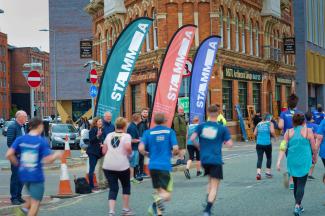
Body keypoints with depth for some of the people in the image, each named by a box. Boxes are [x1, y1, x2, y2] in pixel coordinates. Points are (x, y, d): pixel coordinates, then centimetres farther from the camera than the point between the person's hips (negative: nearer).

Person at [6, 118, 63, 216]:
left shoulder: (20, 139, 1)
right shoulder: (42, 141, -11)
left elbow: (9, 154, -6)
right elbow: (48, 160, -14)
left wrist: (17, 164, 9)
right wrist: (56, 155, 4)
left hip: (23, 174, 5)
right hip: (36, 175, -5)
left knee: (33, 196, 26)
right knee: (35, 201, 6)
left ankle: (25, 208, 5)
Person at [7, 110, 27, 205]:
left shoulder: (23, 127, 13)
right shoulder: (12, 127, -12)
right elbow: (9, 143, -16)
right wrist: (17, 152, -16)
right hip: (16, 157, -8)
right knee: (15, 177, -2)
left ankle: (18, 196, 21)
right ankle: (14, 198, 6)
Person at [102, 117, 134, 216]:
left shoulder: (109, 135, 10)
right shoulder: (126, 136, -2)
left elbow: (104, 151, 8)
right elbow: (128, 147, -19)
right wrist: (129, 153, 1)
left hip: (108, 166, 3)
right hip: (122, 165, -3)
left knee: (113, 188, 8)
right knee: (126, 186, 20)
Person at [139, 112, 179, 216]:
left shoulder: (148, 132, 5)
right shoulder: (170, 131, 2)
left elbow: (141, 148, -6)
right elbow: (175, 148, -7)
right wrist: (173, 153, 16)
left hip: (152, 165, 3)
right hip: (165, 165, -3)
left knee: (158, 190, 19)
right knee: (166, 195, 0)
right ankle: (160, 199, -33)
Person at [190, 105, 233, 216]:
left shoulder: (201, 126, 3)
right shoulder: (222, 128, -3)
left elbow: (192, 138, -6)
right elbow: (229, 144, -6)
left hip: (204, 159, 4)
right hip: (216, 160, -4)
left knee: (211, 181, 26)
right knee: (214, 186, -1)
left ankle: (208, 202, 14)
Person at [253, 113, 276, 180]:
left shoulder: (259, 124, 12)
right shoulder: (270, 123, 3)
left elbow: (255, 133, 9)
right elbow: (272, 131, -12)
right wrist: (274, 136, 7)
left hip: (259, 144, 2)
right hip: (267, 143, -2)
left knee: (259, 158, -1)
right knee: (269, 157, 17)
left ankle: (258, 172, -18)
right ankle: (268, 172, 21)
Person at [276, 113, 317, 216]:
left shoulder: (288, 132, 3)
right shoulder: (308, 131, -4)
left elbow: (283, 148, -5)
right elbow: (314, 147, 0)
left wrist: (279, 161, -7)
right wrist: (314, 156, 19)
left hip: (292, 161, 3)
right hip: (304, 161, -3)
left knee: (296, 183, 17)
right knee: (301, 184, -3)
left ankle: (298, 206, 26)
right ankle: (297, 206, -18)